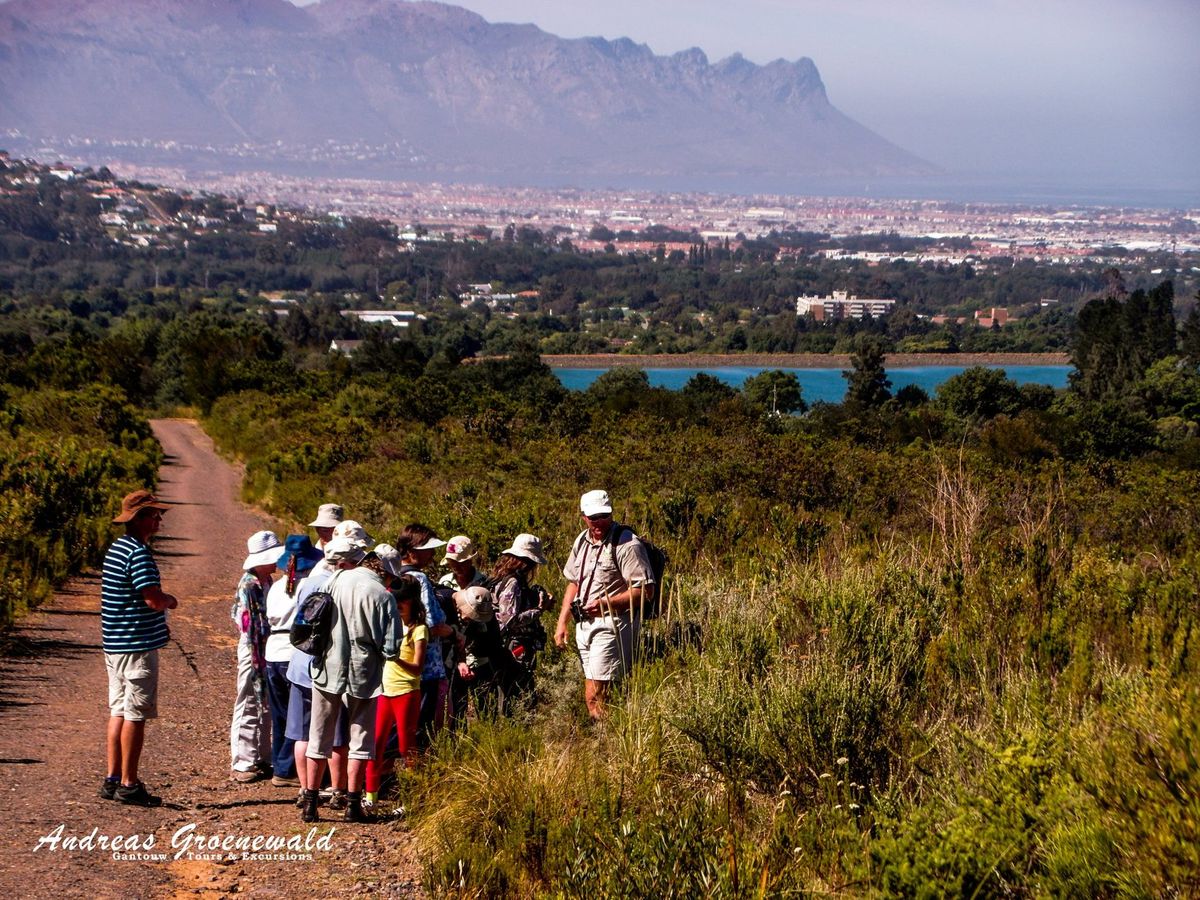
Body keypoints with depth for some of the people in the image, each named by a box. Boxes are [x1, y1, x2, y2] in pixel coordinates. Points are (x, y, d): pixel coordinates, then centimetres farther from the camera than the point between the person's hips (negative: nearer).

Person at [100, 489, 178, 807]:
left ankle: (112, 779, 18)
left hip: (115, 643, 10)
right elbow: (154, 599, -24)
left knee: (119, 712, 14)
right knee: (136, 715, -3)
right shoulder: (138, 553, -18)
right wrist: (171, 601, -3)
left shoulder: (117, 547, 14)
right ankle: (128, 784, 2)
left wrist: (158, 621, 13)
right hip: (138, 645, -10)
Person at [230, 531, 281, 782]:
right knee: (248, 707, -1)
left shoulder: (267, 583, 9)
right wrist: (257, 660, -19)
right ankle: (241, 763, 5)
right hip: (252, 651, -8)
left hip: (268, 651, 8)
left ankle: (262, 758, 24)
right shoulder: (248, 586, -16)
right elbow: (248, 625, -18)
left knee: (265, 707, 14)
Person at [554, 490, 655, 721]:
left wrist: (608, 603, -26)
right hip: (584, 624, 8)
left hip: (611, 625, -8)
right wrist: (562, 622, 17)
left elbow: (646, 591, -17)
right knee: (591, 696, 11)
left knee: (596, 696, -14)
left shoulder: (626, 543, -13)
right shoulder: (582, 541, 12)